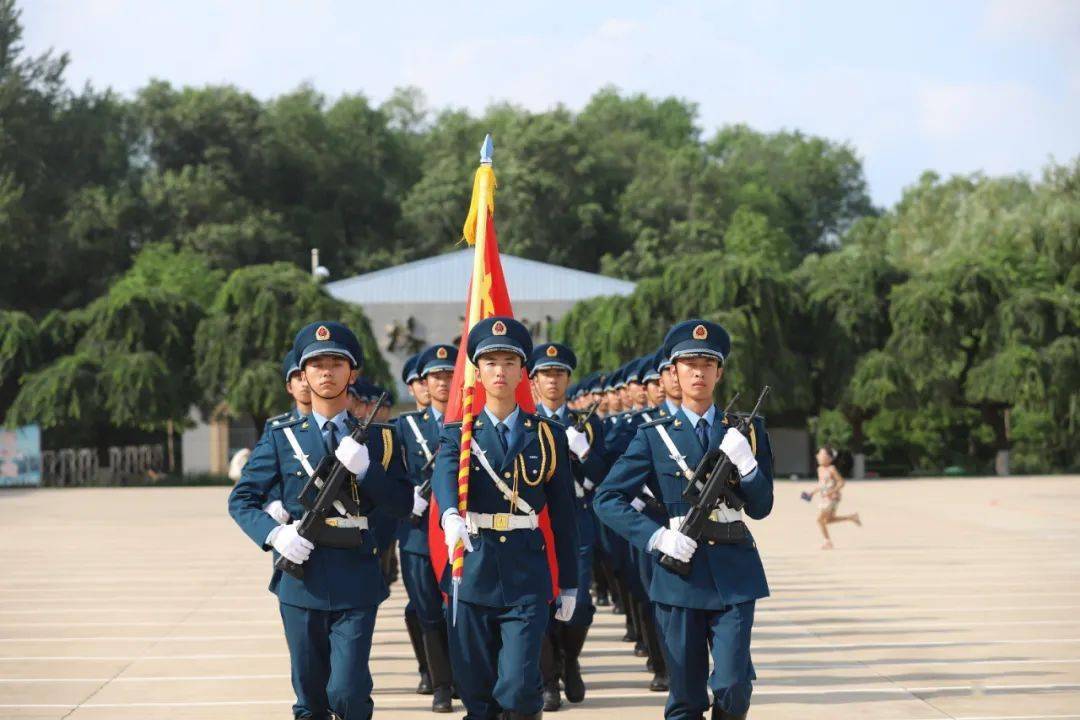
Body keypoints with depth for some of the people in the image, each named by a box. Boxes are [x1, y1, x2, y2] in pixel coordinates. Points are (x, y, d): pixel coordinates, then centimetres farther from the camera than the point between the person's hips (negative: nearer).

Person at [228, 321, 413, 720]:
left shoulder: (376, 437, 6)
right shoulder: (282, 438, 6)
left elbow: (402, 505, 0)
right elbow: (241, 499, 5)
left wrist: (365, 468, -16)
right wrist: (274, 534, -14)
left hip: (356, 580, -1)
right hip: (302, 579, 1)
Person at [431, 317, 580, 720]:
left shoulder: (547, 436, 6)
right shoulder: (458, 434, 4)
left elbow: (564, 516, 9)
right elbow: (444, 474, -20)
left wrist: (569, 585, 7)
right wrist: (450, 515, -42)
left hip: (526, 579, -1)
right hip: (472, 576, 1)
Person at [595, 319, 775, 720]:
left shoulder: (746, 430, 8)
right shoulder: (654, 436, 2)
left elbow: (761, 507, 6)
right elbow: (607, 499, -3)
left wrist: (746, 463, -12)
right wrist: (657, 536, -15)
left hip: (734, 572, 1)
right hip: (679, 570, -1)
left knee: (733, 685, -8)